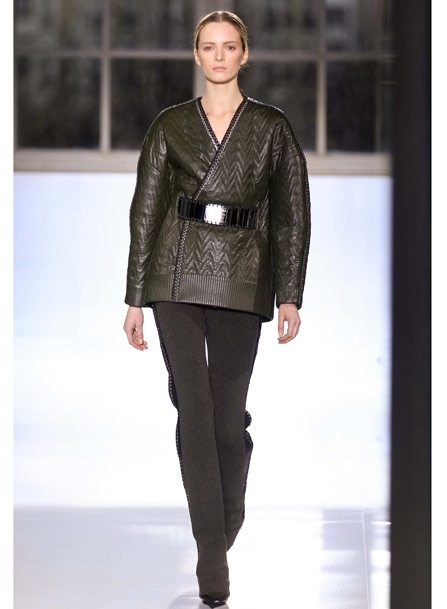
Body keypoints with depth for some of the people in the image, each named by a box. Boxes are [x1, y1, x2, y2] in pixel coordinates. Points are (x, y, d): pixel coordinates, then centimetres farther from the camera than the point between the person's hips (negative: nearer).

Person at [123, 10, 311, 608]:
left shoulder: (272, 127, 5)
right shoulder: (170, 126, 7)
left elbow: (292, 215, 4)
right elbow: (145, 211, 7)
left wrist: (290, 296, -4)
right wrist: (135, 297, 3)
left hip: (242, 280, 0)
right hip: (178, 276, 0)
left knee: (227, 414, 4)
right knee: (194, 411, -9)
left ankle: (228, 522, 30)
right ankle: (213, 560, -8)